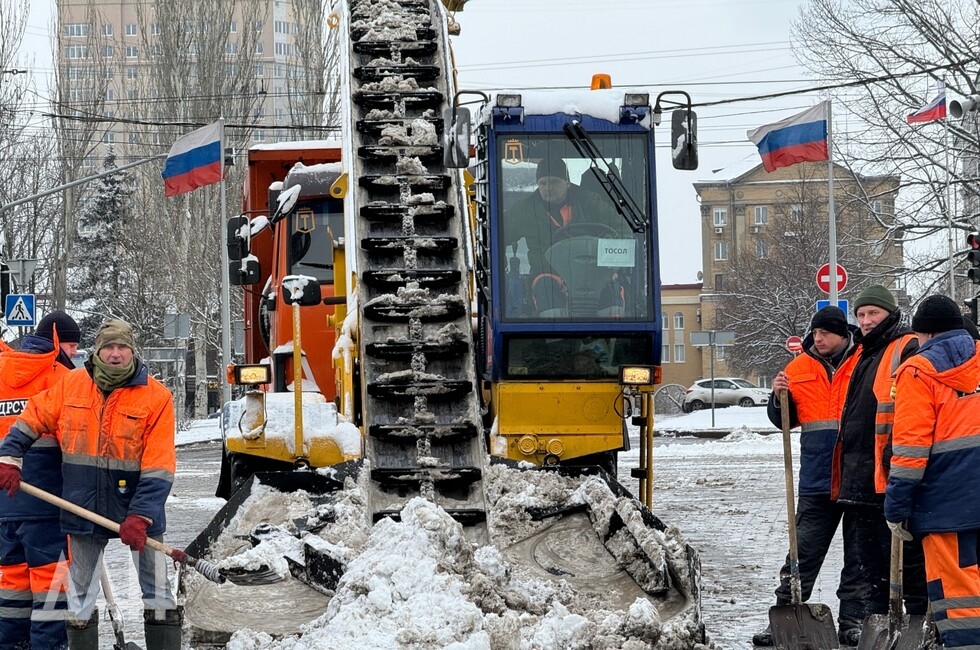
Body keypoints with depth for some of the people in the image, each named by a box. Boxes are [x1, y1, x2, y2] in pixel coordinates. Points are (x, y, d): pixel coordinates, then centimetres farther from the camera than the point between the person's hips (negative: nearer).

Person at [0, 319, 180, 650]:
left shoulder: (156, 396, -11)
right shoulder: (71, 385, -1)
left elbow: (158, 468, -14)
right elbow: (33, 418, 12)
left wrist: (140, 515, -20)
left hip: (137, 508, -3)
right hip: (83, 507, 3)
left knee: (157, 593, 2)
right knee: (80, 595, 12)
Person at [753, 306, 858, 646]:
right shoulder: (798, 369, 6)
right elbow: (785, 420, 12)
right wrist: (779, 398, -8)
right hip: (817, 481, 2)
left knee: (859, 556, 7)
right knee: (803, 553, 3)